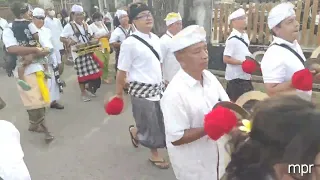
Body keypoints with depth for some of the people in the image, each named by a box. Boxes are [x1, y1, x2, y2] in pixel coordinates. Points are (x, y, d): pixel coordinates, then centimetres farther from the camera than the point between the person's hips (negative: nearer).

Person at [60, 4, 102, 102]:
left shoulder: (86, 25, 10)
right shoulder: (69, 26, -6)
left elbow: (91, 37, 17)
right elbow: (62, 38, -7)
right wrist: (69, 41, -27)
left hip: (89, 51, 5)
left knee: (92, 71, 6)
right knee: (82, 73, -1)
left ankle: (90, 89, 26)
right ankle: (83, 93, 14)